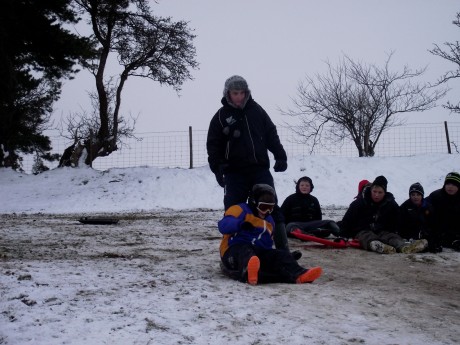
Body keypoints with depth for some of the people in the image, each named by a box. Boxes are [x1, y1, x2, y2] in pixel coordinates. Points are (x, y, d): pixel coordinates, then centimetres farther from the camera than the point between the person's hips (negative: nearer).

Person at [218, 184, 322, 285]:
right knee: (245, 251, -40)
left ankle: (298, 275, -45)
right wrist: (241, 223, -32)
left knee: (281, 254, -15)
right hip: (233, 252, -7)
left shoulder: (268, 222, 25)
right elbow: (223, 226, -18)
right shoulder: (240, 210, 2)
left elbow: (267, 247, 21)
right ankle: (248, 271, -76)